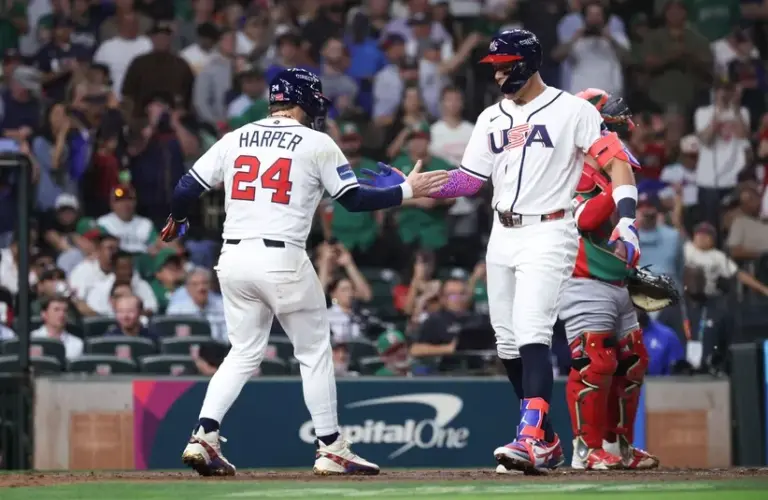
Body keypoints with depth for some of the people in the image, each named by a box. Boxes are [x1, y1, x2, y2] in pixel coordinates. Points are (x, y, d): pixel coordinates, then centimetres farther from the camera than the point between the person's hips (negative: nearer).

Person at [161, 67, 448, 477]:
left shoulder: (236, 139, 11)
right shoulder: (316, 143, -1)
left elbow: (188, 187, 11)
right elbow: (353, 199, -1)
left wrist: (176, 221, 31)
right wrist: (407, 191, 10)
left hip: (233, 259, 5)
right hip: (282, 259, -5)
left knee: (244, 353, 15)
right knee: (314, 352, 9)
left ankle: (203, 438, 0)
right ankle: (331, 450, 12)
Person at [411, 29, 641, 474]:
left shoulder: (573, 111, -5)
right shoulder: (492, 119, 13)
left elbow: (617, 161, -9)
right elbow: (467, 181, 13)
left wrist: (627, 218, -23)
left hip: (548, 233, -7)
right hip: (502, 237, 7)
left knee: (532, 336, -21)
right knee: (508, 344, 7)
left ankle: (531, 440, -30)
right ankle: (548, 442, 17)